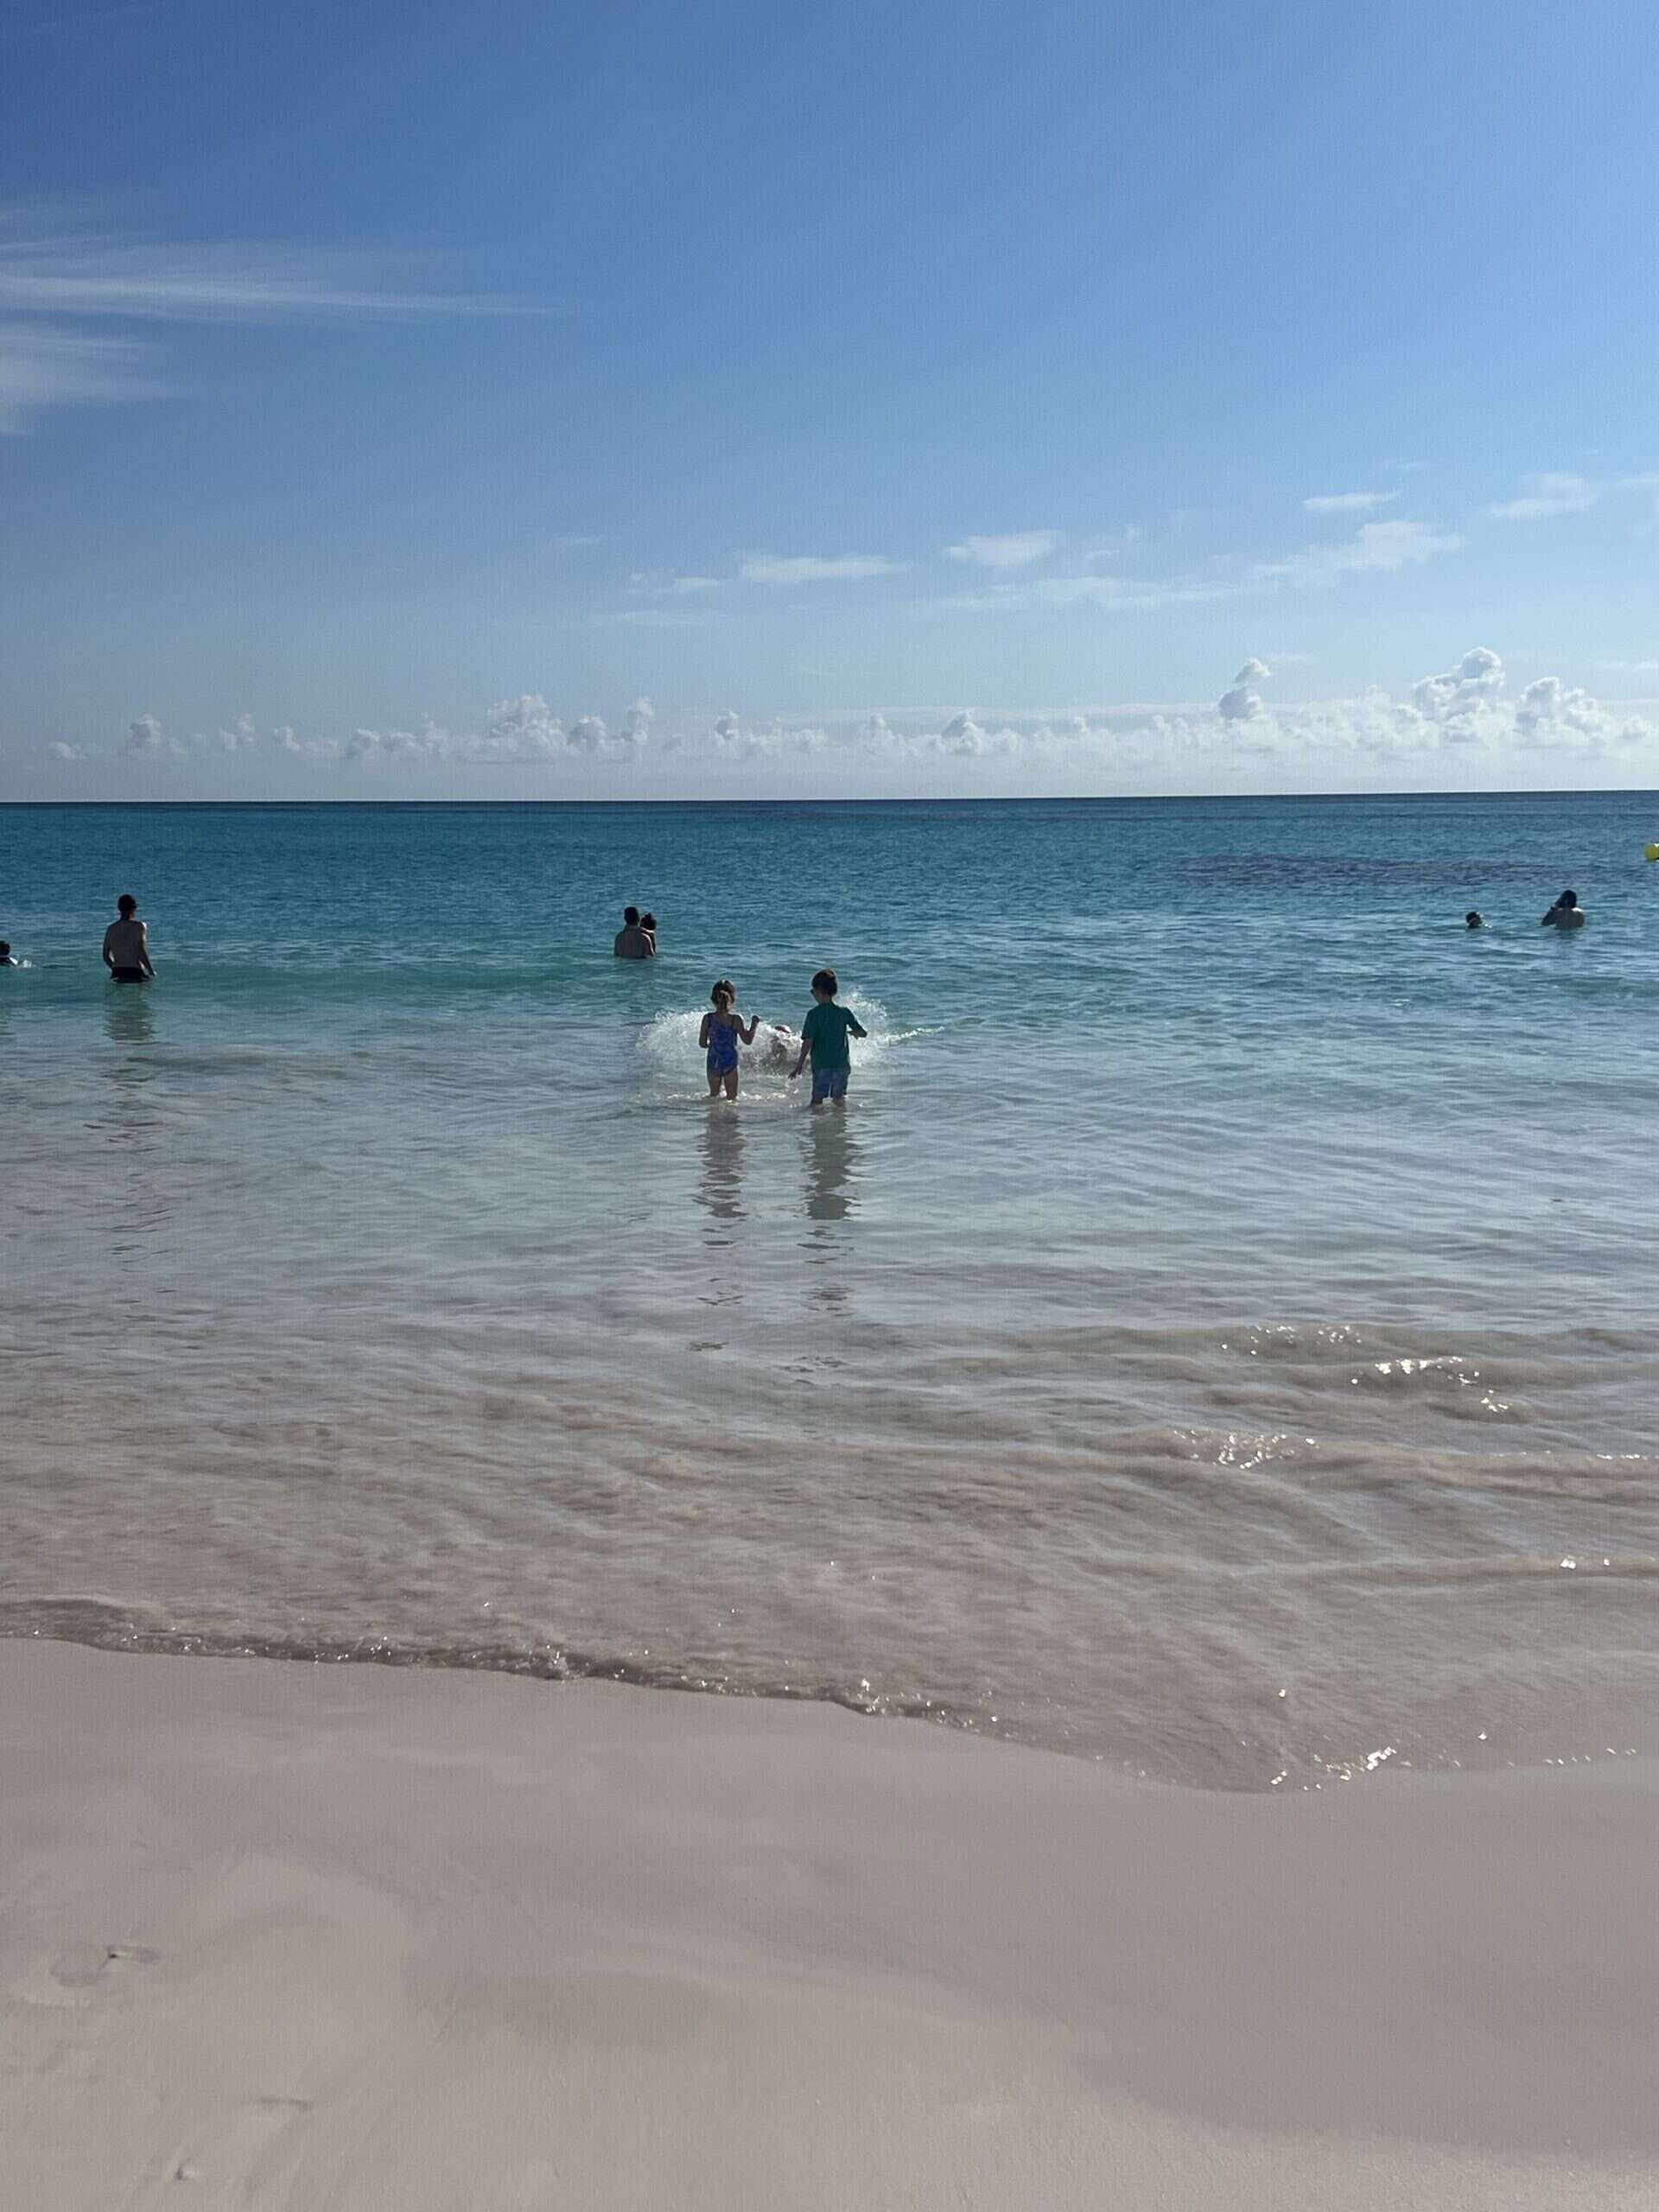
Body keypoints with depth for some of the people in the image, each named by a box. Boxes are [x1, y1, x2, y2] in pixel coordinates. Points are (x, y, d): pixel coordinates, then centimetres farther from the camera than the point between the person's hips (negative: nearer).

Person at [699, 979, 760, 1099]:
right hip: (730, 1063, -2)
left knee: (713, 1095, 22)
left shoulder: (707, 1019, -7)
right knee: (732, 1097, 13)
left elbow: (702, 1043, 0)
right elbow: (748, 1040, -7)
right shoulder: (736, 1019, -14)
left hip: (713, 1063, 2)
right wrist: (754, 1024, 6)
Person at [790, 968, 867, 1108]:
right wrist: (850, 1032, 22)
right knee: (839, 1099, 18)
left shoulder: (814, 1014, -9)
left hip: (821, 1065, -3)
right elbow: (863, 1032, 2)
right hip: (842, 1064, 3)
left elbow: (808, 1042, -13)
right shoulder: (844, 1012, 1)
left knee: (817, 1099, 3)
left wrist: (800, 1064, -5)